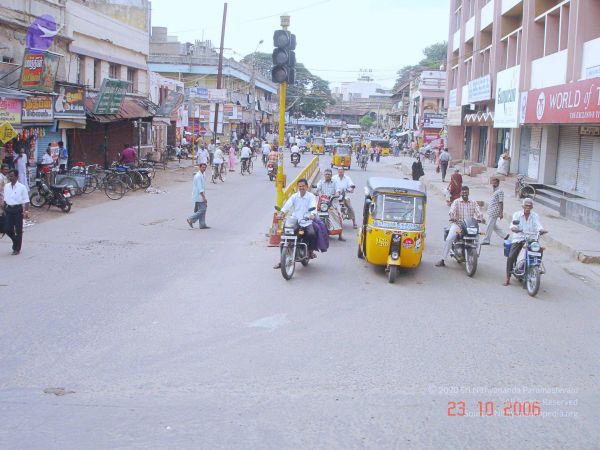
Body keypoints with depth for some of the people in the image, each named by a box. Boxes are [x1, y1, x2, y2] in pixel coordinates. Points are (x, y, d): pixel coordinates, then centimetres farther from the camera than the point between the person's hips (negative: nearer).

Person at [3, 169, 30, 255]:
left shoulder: (22, 187, -8)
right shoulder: (6, 186, 6)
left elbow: (26, 200, -7)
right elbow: (5, 199, 14)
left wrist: (26, 211, -15)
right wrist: (4, 210, 14)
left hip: (18, 209, -4)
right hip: (8, 209, 4)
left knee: (18, 230, 3)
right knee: (8, 229, 1)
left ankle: (17, 249, 14)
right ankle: (15, 241, 29)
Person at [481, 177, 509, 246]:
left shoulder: (500, 191, -13)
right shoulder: (493, 190, 14)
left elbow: (501, 203, -16)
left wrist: (501, 213, -18)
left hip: (494, 211, -10)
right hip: (490, 211, 10)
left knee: (490, 226, -3)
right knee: (494, 225, 14)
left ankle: (486, 240, 3)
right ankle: (504, 235, 24)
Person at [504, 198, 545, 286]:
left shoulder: (535, 216, 10)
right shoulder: (517, 214, 6)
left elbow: (538, 225, -8)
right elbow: (513, 225, -11)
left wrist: (541, 229, -32)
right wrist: (513, 228, -36)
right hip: (518, 239, -1)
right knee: (510, 257, -19)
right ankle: (508, 278, -8)